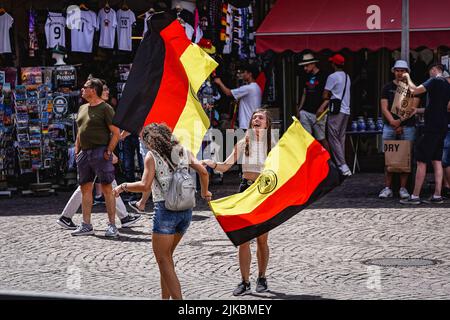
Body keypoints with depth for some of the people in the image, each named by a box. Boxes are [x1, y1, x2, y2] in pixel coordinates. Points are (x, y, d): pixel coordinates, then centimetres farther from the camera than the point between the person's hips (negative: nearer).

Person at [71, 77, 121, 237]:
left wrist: (108, 152, -15)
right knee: (85, 188, 8)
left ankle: (112, 225, -3)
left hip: (100, 152, -8)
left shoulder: (105, 108, -6)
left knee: (106, 188, -5)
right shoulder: (82, 108, 17)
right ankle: (86, 225, 12)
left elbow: (116, 132, -9)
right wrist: (77, 151, 14)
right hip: (84, 152, 8)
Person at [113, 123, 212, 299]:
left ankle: (177, 297, -8)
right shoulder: (183, 151, 11)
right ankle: (165, 296, 23)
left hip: (165, 209, -6)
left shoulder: (152, 156, -4)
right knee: (167, 255, 20)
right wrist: (205, 192, 21)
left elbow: (145, 185, -15)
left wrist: (123, 186, -1)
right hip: (186, 210, 6)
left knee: (163, 259, 1)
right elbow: (203, 171, 5)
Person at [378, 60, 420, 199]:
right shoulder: (388, 88, 10)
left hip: (407, 127, -1)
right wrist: (393, 122, -13)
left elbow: (412, 107, -2)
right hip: (389, 127, 1)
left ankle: (403, 188, 3)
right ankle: (387, 188, 2)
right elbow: (384, 107, 3)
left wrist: (400, 122, -9)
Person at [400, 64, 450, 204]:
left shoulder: (434, 81, -11)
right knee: (437, 161, 9)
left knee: (421, 162, -6)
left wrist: (408, 78, -3)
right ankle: (437, 195, 5)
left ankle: (415, 196, -6)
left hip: (431, 128, -8)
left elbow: (415, 90, -19)